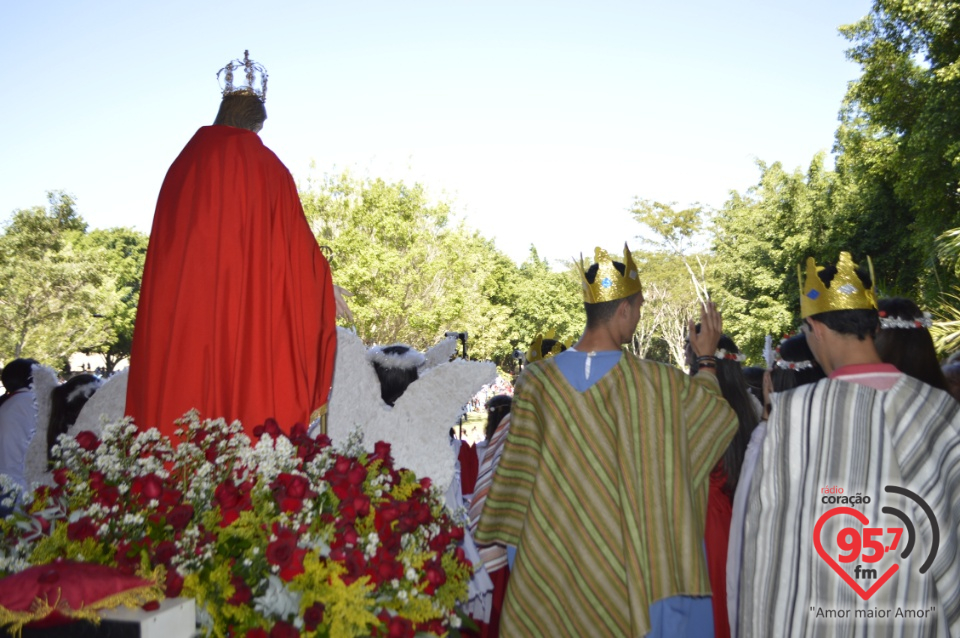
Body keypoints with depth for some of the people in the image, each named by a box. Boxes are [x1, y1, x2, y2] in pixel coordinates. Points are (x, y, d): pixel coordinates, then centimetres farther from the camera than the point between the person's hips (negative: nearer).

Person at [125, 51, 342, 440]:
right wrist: (323, 286, 17)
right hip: (252, 312, -3)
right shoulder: (268, 169, 0)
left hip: (184, 316, 4)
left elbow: (166, 247, 14)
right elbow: (298, 248, 3)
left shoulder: (183, 165, 11)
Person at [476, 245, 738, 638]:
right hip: (629, 560, -2)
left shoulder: (535, 380, -10)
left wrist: (504, 546, 5)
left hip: (552, 558, 2)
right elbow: (716, 416, 3)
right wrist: (707, 359, 17)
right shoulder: (658, 383, -15)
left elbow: (516, 474, -5)